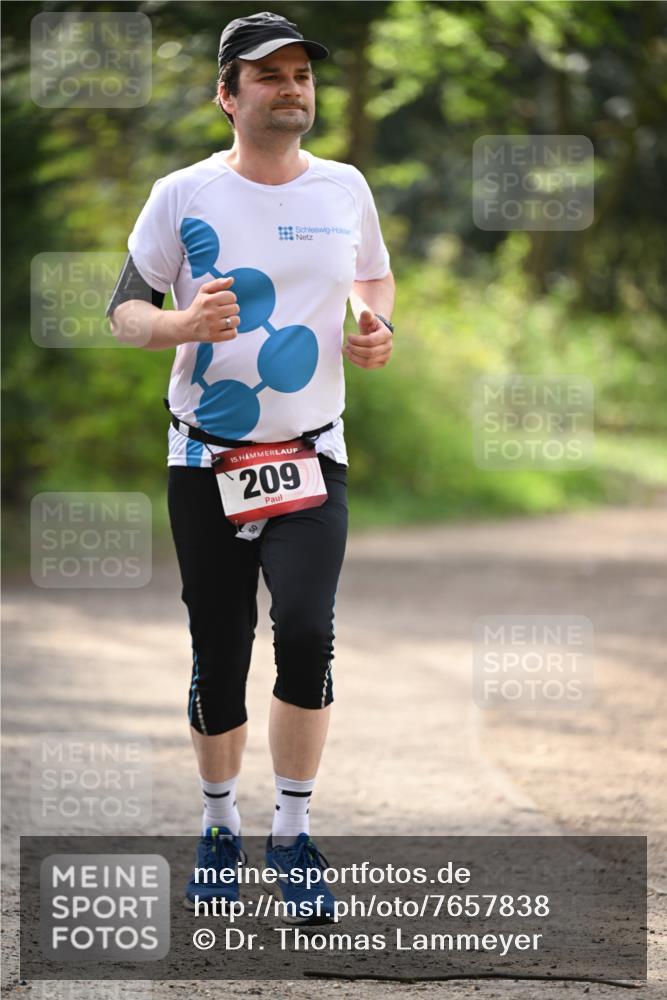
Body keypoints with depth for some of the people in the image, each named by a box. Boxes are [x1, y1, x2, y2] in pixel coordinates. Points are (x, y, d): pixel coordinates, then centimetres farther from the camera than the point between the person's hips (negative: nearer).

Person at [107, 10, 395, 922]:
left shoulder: (345, 188, 3)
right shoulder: (182, 195, -5)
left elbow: (375, 274, 21)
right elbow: (124, 310, 0)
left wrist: (376, 327, -1)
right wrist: (183, 324, -21)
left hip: (313, 459, 1)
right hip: (207, 461, -1)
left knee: (307, 633, -18)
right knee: (219, 656, 4)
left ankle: (292, 835, -3)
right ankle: (220, 827, 26)